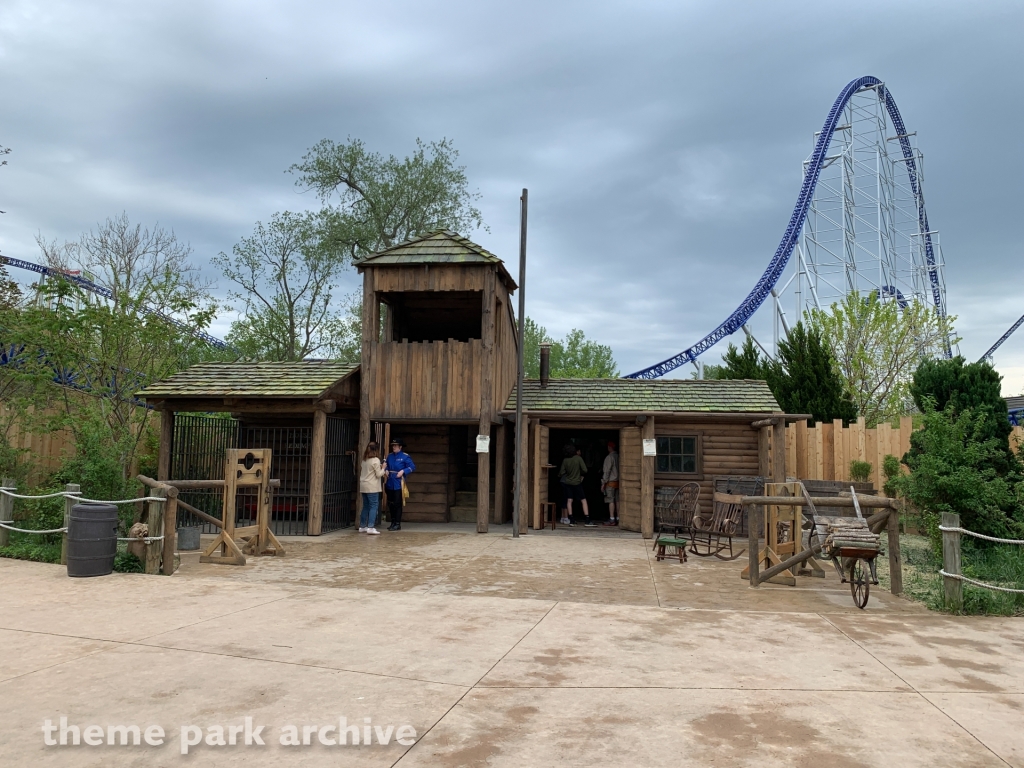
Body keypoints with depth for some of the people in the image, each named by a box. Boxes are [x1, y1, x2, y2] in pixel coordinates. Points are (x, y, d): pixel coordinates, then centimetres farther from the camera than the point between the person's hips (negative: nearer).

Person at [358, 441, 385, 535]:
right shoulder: (376, 460, -11)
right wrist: (383, 468, 6)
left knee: (366, 506, 15)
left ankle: (362, 526, 20)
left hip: (363, 486, 8)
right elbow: (379, 474, -11)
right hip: (372, 487, -8)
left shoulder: (364, 460, 12)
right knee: (374, 506, -6)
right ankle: (371, 527, -13)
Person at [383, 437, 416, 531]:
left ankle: (397, 524, 3)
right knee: (390, 503, 11)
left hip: (398, 484, -6)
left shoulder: (405, 456, -6)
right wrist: (386, 470, 4)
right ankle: (393, 522, 23)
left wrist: (403, 471, -18)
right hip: (390, 484, 6)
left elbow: (412, 467, -8)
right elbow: (387, 466, 24)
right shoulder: (390, 456, 11)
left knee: (397, 504, -3)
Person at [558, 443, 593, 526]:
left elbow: (561, 472, -2)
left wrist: (559, 476, 21)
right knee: (583, 501, 2)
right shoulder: (578, 458, -12)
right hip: (577, 482, -3)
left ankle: (570, 520, 4)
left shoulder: (565, 460, -5)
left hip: (567, 482, 3)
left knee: (569, 501, 8)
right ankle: (587, 521, -3)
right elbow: (585, 470, -14)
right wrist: (580, 474, 7)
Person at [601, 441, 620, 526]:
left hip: (611, 482, -7)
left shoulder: (609, 457, -9)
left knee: (611, 501, -5)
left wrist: (603, 483, -8)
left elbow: (607, 471, -12)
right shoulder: (618, 456, 9)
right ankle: (618, 519, 8)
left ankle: (612, 519, -7)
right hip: (618, 481, 7)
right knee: (618, 501, 7)